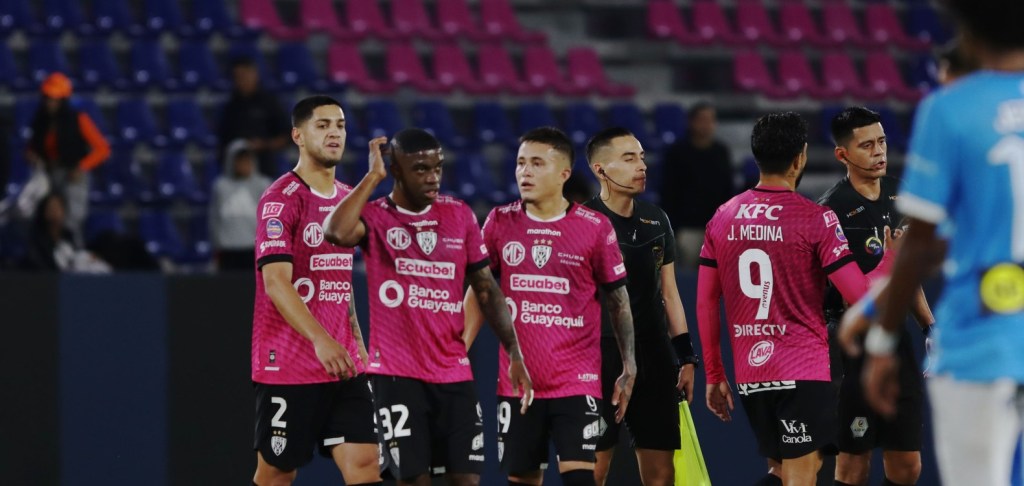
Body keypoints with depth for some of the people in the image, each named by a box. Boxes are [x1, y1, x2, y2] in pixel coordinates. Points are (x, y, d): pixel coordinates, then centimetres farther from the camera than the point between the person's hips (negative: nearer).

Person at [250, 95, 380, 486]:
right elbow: (276, 282, -21)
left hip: (343, 364, 6)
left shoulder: (348, 199, 14)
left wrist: (358, 347, 17)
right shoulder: (281, 199, -10)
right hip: (287, 366, -6)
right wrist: (319, 340, -32)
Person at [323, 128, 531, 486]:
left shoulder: (459, 215, 8)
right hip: (398, 374, -4)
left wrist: (514, 353, 5)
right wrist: (373, 176, -17)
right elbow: (338, 232, -28)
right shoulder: (376, 216, -4)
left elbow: (487, 289, 12)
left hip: (455, 373, 4)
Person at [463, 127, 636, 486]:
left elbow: (618, 301, 4)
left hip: (577, 384, -3)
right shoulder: (500, 223, 4)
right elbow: (479, 292, 11)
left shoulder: (595, 228, -3)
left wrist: (629, 369, 0)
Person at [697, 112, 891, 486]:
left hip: (750, 375, 5)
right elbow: (862, 298, -11)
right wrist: (893, 257, 7)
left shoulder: (723, 218, 7)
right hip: (804, 371, -5)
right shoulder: (816, 219, -9)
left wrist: (714, 376, 17)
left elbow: (705, 304, 10)